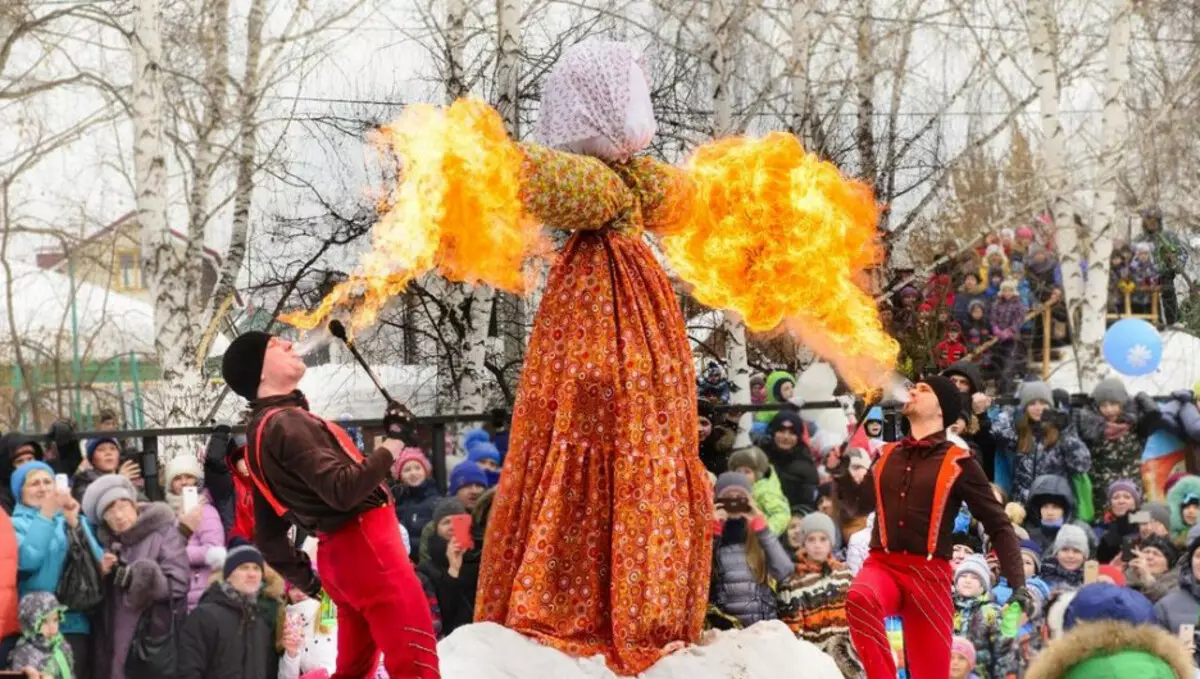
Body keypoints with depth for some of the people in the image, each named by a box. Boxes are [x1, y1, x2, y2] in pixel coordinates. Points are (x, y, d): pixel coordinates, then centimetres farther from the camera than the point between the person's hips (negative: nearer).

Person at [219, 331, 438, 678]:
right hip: (365, 545, -10)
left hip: (337, 554, 10)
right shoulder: (286, 423, -15)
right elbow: (343, 489, -26)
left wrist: (303, 578, 26)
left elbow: (268, 534, 20)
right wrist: (387, 452, -10)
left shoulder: (260, 432, 15)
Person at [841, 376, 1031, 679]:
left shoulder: (958, 462, 1)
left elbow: (998, 525, 2)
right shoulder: (887, 455, 13)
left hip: (929, 573, -2)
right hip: (883, 564, 2)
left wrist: (1018, 583, -7)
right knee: (860, 598, -35)